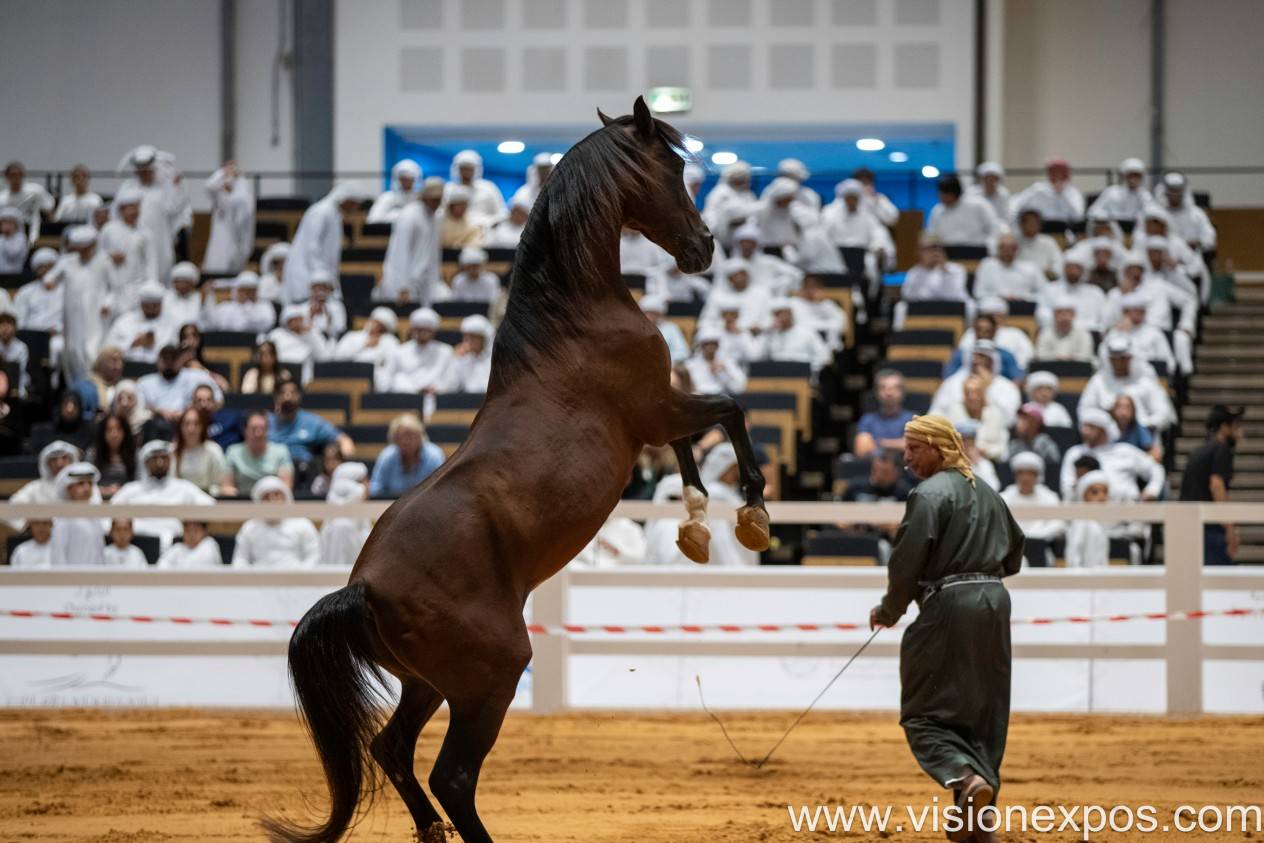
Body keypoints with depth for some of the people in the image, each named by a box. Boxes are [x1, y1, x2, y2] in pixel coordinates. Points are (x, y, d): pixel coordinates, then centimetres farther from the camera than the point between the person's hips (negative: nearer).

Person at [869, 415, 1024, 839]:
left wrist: (889, 610, 0)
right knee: (985, 710, 12)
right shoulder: (988, 494, 16)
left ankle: (967, 777, -28)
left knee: (923, 713, -2)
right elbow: (1014, 556, 24)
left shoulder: (930, 494, -10)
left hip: (949, 602, -8)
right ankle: (979, 825, 14)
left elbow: (907, 562, -14)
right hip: (995, 601, 8)